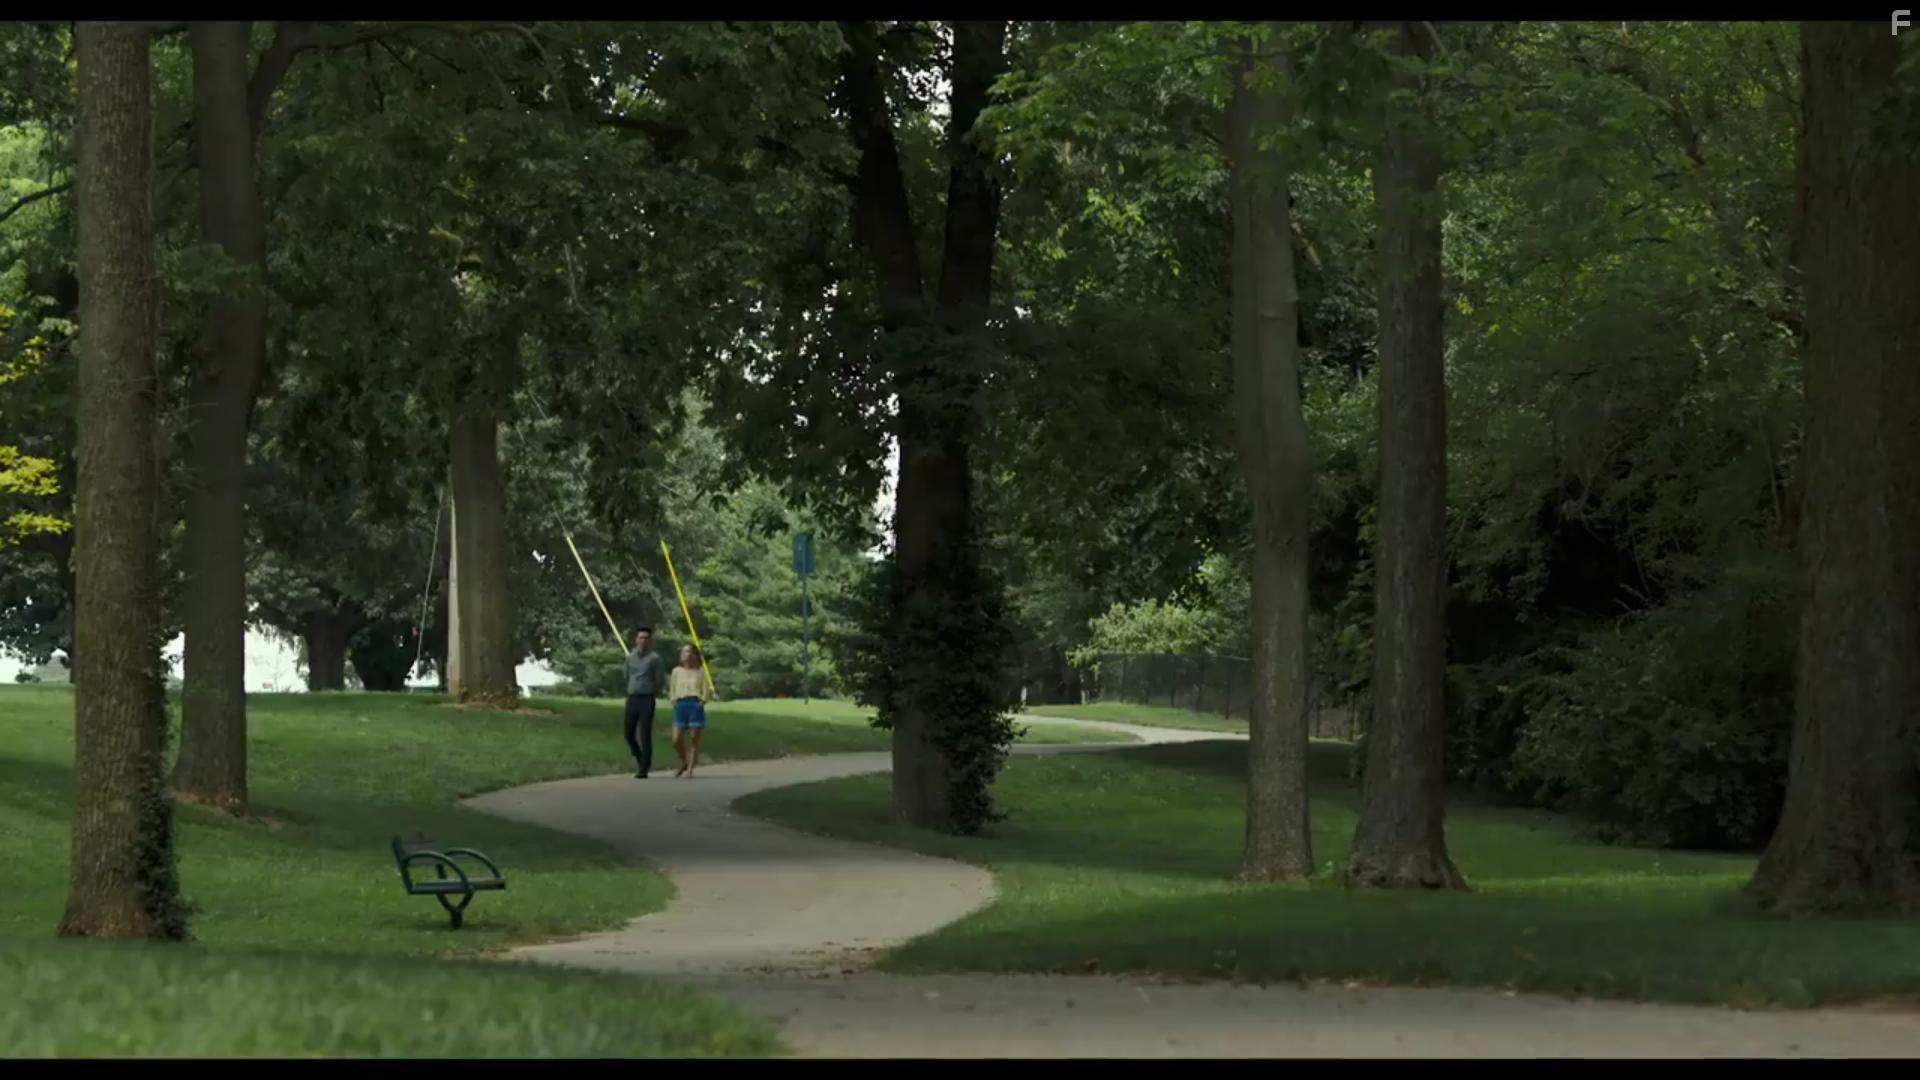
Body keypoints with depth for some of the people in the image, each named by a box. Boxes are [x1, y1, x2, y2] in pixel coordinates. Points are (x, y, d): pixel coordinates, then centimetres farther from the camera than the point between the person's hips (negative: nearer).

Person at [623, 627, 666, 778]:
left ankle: (643, 769, -2)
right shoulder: (630, 657, 11)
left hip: (646, 699, -5)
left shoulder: (654, 658, -5)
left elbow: (661, 681, -2)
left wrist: (653, 694, 6)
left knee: (645, 735, -5)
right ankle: (641, 760, 27)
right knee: (629, 733, 6)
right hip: (632, 698, 5)